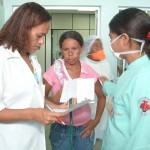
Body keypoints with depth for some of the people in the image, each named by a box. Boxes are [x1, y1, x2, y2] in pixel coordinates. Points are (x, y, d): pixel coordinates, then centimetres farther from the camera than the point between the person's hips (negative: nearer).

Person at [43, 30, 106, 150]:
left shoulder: (89, 72, -4)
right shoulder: (54, 71, -11)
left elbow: (101, 96, 9)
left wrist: (96, 120, 2)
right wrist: (54, 100, -25)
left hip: (84, 128, 2)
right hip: (61, 128, -2)